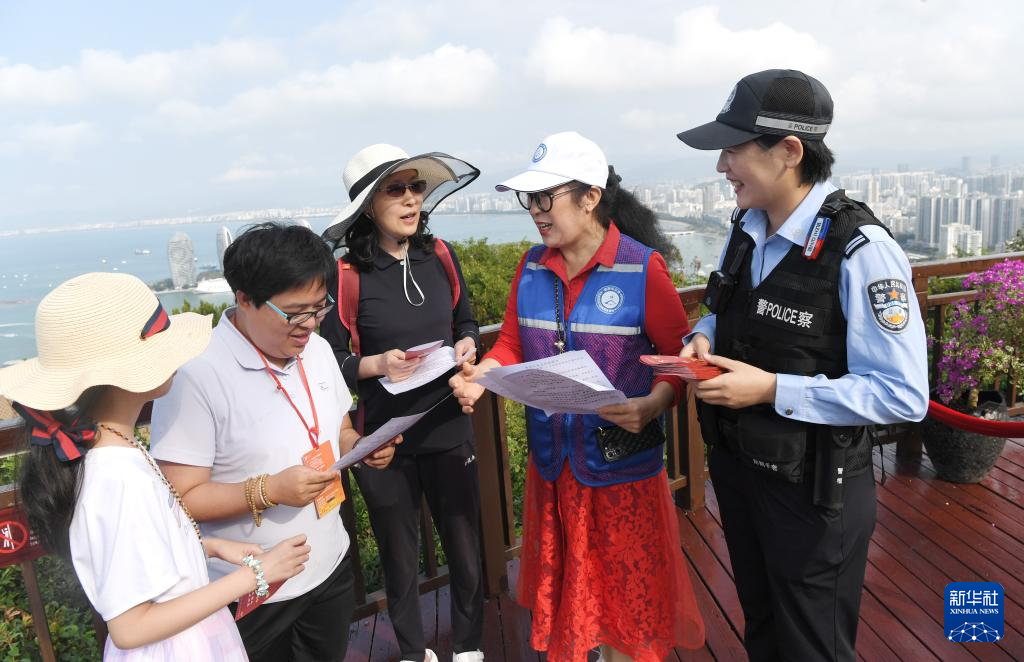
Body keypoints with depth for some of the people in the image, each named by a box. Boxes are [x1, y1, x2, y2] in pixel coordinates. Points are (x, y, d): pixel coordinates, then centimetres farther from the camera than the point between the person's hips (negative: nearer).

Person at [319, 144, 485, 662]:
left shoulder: (439, 256, -1)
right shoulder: (347, 275, -12)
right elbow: (333, 364, -6)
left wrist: (467, 344, -7)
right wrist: (378, 364, -23)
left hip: (449, 427, 3)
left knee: (465, 545, 14)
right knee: (399, 555, 17)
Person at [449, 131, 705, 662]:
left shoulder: (641, 267, -14)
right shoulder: (532, 266, 1)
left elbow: (679, 358, -10)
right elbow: (513, 343, 7)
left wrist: (652, 406, -27)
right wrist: (482, 374, -12)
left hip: (621, 464, -4)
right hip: (552, 461, 5)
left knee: (627, 584, 14)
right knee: (562, 584, 21)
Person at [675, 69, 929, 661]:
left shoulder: (861, 252, -24)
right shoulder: (748, 228, -1)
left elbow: (904, 396, -24)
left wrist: (773, 389, -28)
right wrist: (704, 337, -7)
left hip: (813, 489, -6)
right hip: (737, 463, 7)